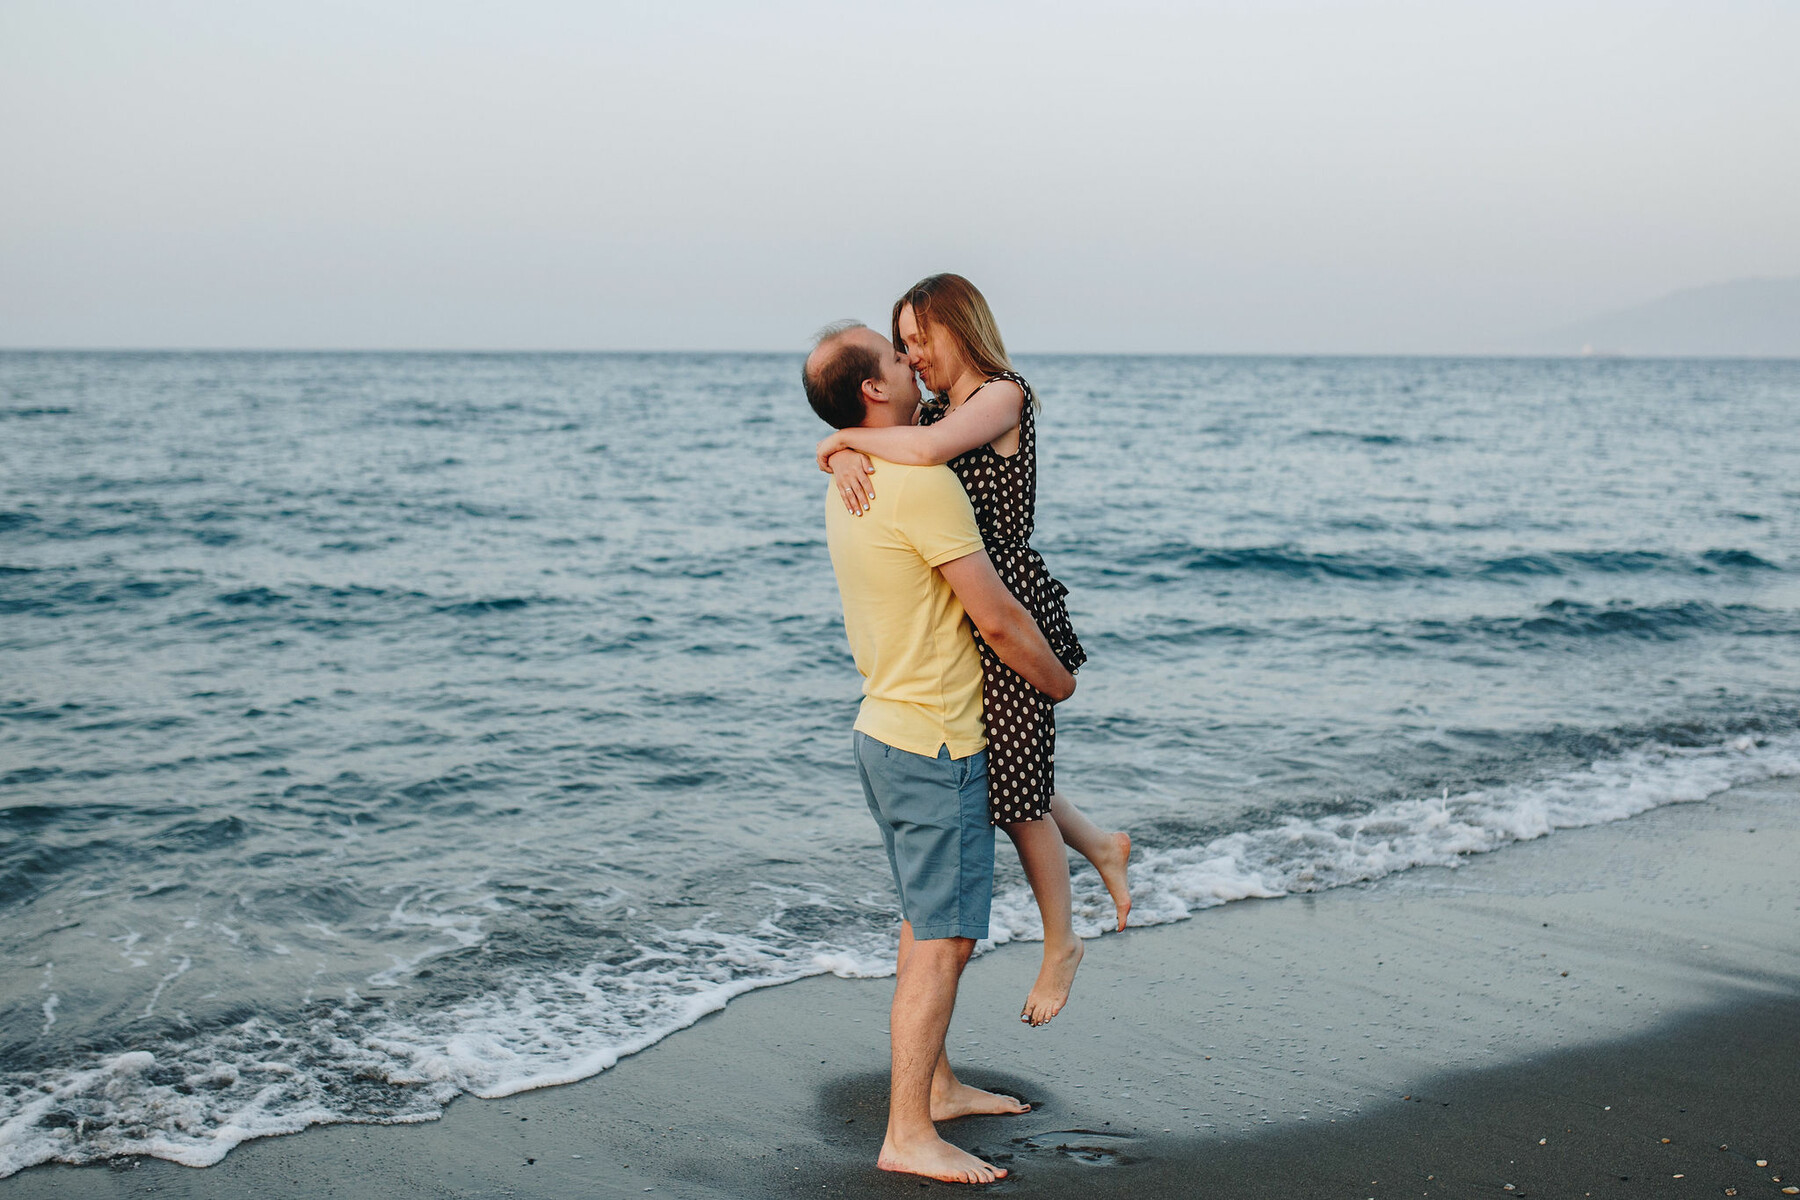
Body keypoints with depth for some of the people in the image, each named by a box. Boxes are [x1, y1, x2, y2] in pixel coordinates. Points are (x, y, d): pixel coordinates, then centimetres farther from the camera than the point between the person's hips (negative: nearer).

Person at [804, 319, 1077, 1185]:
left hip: (886, 727, 10)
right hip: (935, 746, -10)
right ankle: (908, 1134, -1)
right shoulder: (922, 486, -23)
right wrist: (1059, 682, -2)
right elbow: (998, 619, -19)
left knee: (928, 921, 20)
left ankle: (937, 1086, 32)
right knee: (942, 940, -5)